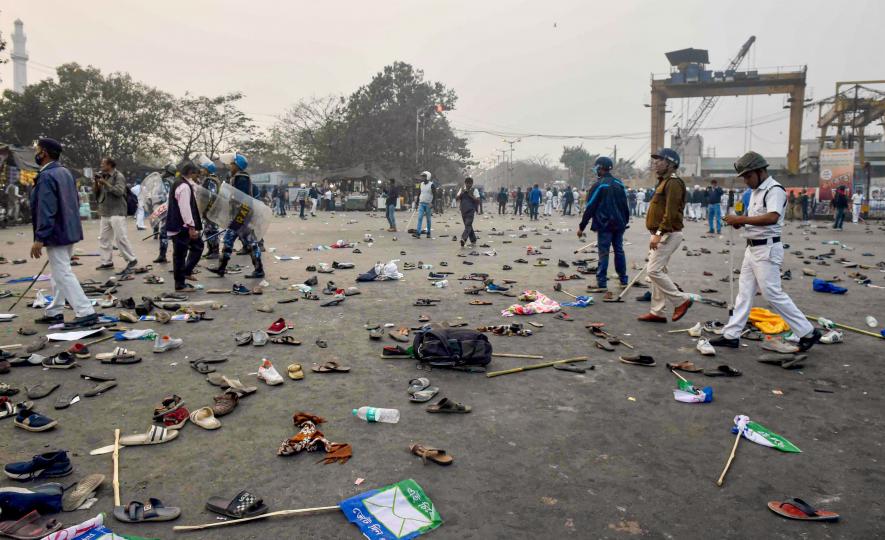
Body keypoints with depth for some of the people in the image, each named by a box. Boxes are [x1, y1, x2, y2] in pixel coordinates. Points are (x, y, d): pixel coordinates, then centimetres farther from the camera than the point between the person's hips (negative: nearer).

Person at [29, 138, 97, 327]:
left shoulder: (46, 177, -18)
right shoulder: (65, 172, 10)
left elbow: (46, 210, -24)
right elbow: (75, 201, 17)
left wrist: (39, 238, -23)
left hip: (56, 234, -10)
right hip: (69, 231, 10)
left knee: (63, 275, -6)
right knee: (58, 273, 17)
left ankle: (86, 313, -8)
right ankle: (54, 312, 26)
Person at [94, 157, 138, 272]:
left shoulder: (118, 176, -6)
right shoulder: (102, 176, 15)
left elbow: (119, 191, -19)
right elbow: (98, 195, 19)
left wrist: (106, 183, -18)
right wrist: (96, 186, 0)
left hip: (116, 212, -8)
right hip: (104, 213, 8)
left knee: (120, 238, -9)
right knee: (103, 238, 8)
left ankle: (132, 259, 1)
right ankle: (107, 262, 13)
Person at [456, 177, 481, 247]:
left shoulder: (474, 190, 1)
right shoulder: (462, 190, 14)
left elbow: (478, 200, -6)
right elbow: (456, 197, 7)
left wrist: (471, 195, -15)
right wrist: (462, 193, -8)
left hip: (471, 210, -6)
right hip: (463, 210, 6)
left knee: (468, 225, -20)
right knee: (468, 226, 12)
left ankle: (463, 238, -36)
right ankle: (473, 241, 22)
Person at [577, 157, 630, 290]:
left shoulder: (598, 185, -9)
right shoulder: (619, 184, 10)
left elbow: (590, 208, -10)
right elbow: (625, 205, 14)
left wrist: (582, 226, -6)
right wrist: (625, 221, 23)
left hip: (604, 225, -6)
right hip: (619, 224, 6)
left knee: (603, 253, -4)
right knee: (619, 250, 13)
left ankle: (601, 283, -4)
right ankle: (623, 280, 18)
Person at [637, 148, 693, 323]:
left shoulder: (673, 183, -14)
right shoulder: (664, 182, 18)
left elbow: (671, 213, -23)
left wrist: (659, 233, -27)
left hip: (668, 234, -10)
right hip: (661, 234, 10)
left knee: (654, 270, -13)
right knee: (657, 271, 11)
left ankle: (681, 300, -2)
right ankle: (657, 312, 16)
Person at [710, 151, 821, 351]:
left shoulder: (774, 190, -14)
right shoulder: (756, 191, 15)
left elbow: (772, 217, -30)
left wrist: (741, 219, -26)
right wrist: (740, 222, 4)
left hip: (767, 249, -9)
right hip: (752, 248, 9)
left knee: (772, 294, -6)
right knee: (744, 292, 10)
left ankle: (808, 332, 7)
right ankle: (731, 335, 14)